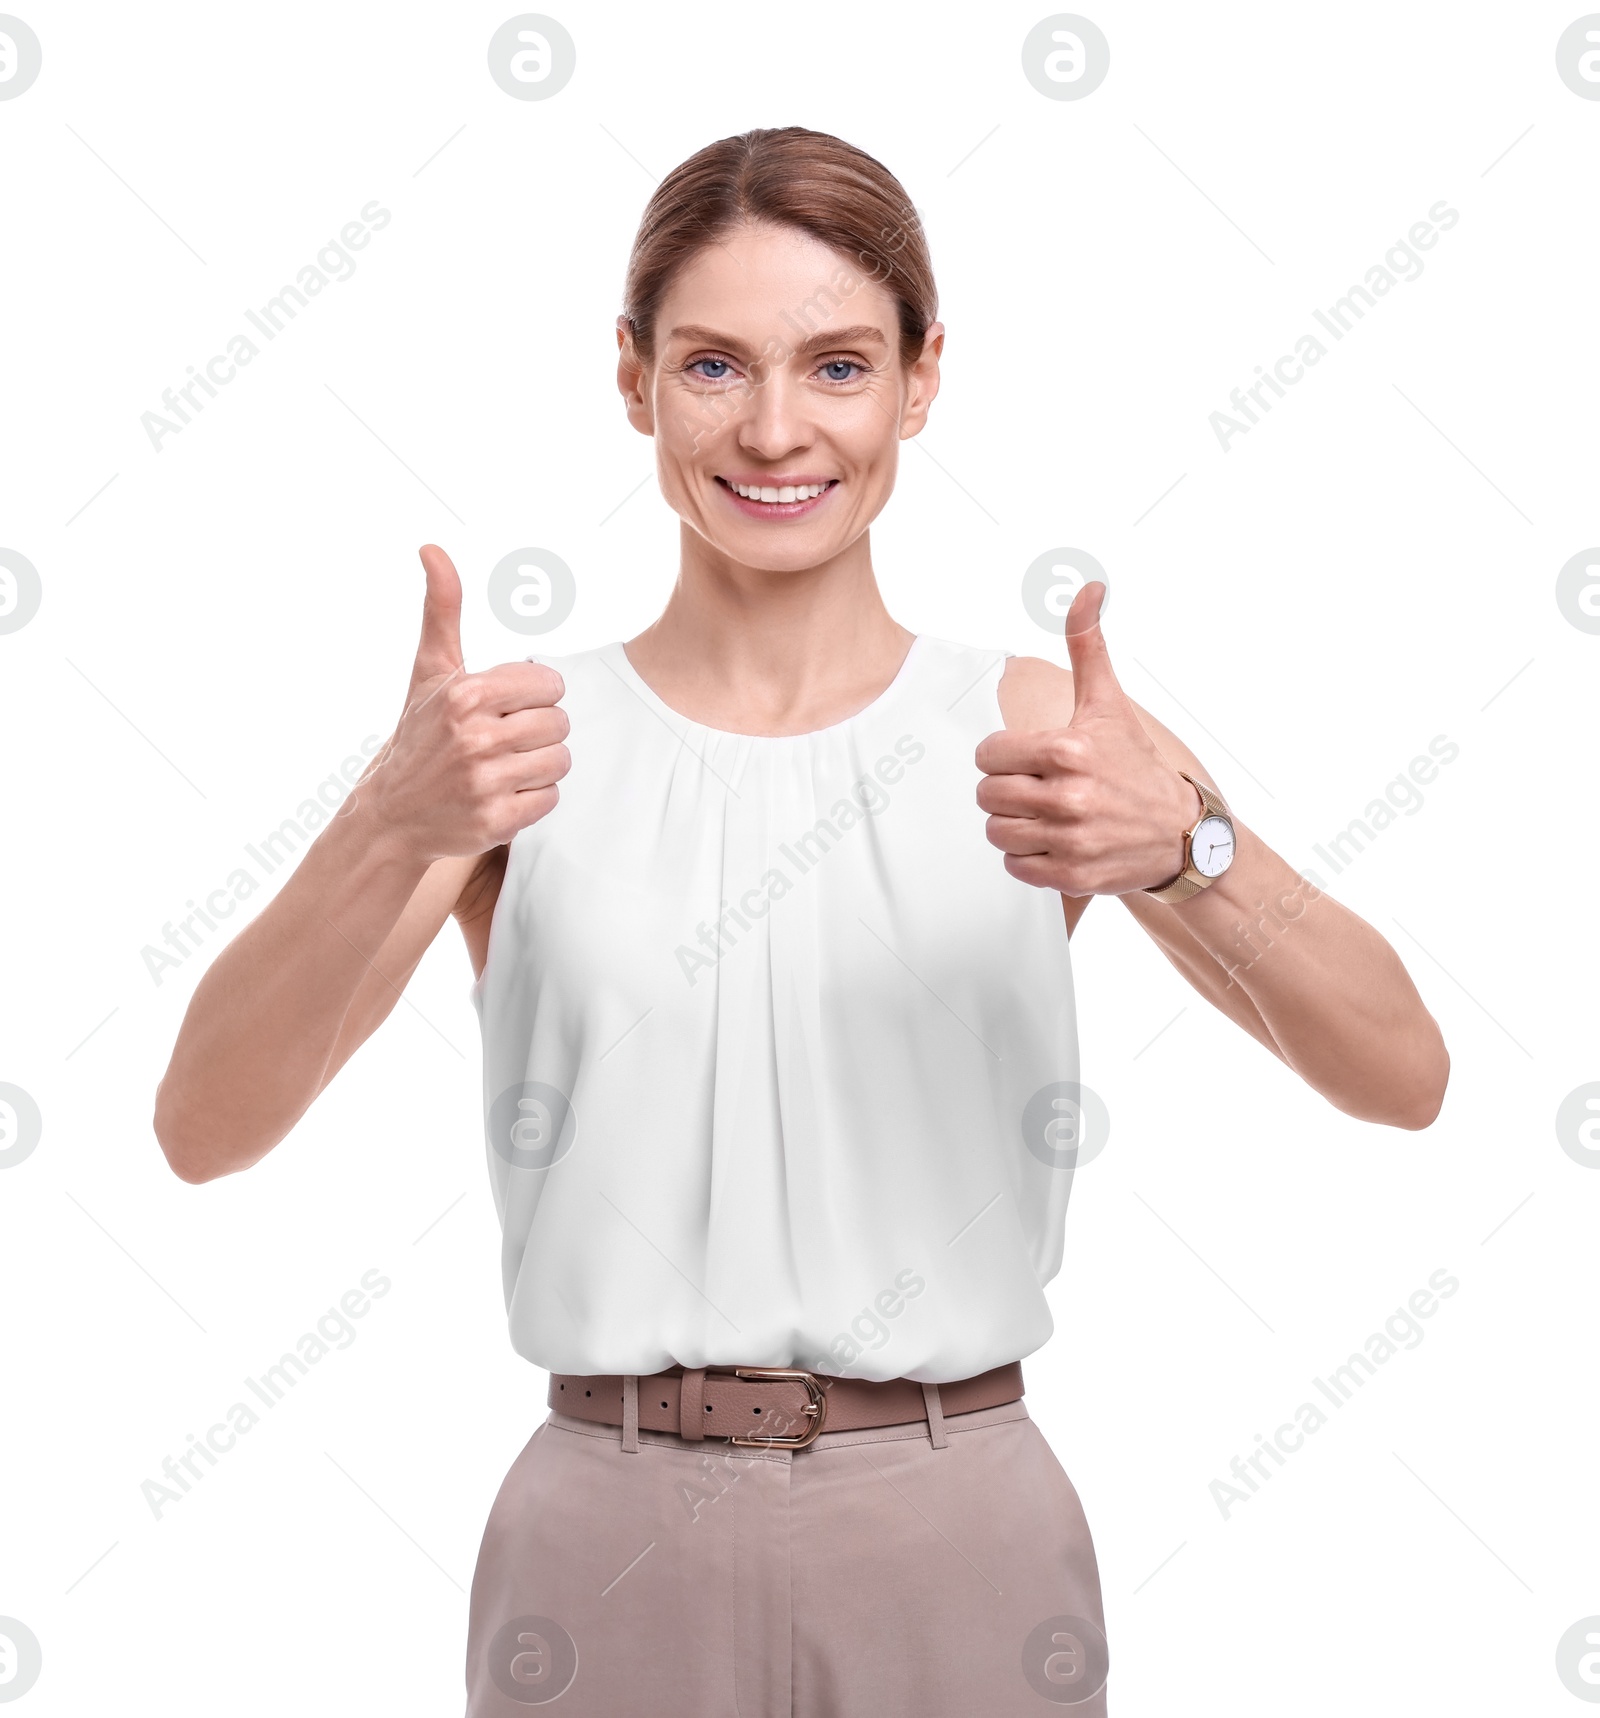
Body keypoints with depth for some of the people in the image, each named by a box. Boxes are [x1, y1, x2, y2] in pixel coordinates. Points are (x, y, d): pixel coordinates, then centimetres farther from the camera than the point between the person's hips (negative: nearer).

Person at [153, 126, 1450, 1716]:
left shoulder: (1039, 733, -3)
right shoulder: (517, 742, -2)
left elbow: (1401, 1078, -10)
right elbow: (206, 1125, -12)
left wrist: (1183, 846, -27)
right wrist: (396, 826, -28)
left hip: (960, 1540, 1)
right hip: (611, 1541, 0)